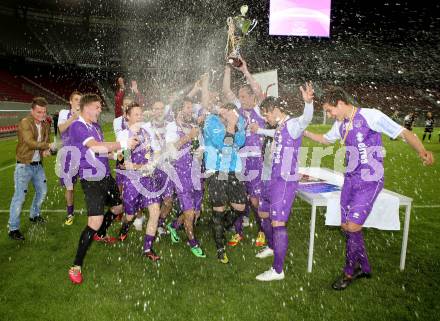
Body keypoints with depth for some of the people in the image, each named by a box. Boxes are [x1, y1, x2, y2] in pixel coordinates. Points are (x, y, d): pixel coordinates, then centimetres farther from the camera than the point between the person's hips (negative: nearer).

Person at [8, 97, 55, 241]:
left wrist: (45, 150, -14)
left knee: (42, 191, 19)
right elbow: (30, 142, -27)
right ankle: (13, 228, 3)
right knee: (20, 196, -6)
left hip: (38, 165, 7)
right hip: (24, 165, -7)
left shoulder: (45, 125, 5)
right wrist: (48, 146, -24)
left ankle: (35, 215, 42)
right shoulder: (25, 123, -16)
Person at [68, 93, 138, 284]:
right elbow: (95, 147, -28)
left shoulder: (95, 125, 12)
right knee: (95, 222, -16)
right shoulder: (77, 126, -15)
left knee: (118, 207, 24)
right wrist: (123, 144, -25)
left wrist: (115, 151, 4)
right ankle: (76, 267, -3)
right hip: (91, 179, -9)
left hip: (105, 176, 9)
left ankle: (100, 235, 50)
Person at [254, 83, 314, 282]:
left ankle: (278, 270, 3)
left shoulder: (292, 125, -14)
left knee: (278, 224, -8)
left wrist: (308, 102, -57)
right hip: (273, 179, 10)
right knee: (263, 214, 23)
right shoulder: (279, 128, 14)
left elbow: (306, 119, -37)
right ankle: (272, 247, 47)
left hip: (285, 182, -10)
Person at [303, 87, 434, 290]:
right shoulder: (340, 124, 10)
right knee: (346, 226, 8)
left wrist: (422, 151, -33)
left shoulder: (370, 116, -13)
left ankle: (350, 272, 12)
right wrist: (304, 132, 19)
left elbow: (403, 133, -16)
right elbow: (325, 139, 30)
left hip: (369, 181, -7)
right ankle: (363, 267, 30)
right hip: (350, 179, 7)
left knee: (352, 226, -11)